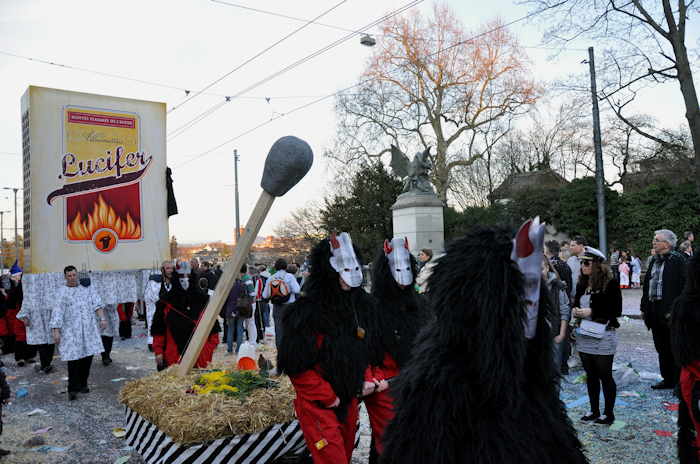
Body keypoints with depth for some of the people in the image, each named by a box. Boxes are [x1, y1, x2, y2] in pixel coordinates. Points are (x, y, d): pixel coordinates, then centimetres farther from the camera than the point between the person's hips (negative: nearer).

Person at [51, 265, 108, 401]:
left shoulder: (87, 288, 11)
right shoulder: (62, 292, 4)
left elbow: (97, 304, 5)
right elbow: (57, 313, -1)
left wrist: (102, 318, -8)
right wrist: (56, 331, -8)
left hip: (89, 329, 3)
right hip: (71, 331, -3)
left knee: (88, 356, 5)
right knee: (73, 358, -8)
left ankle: (83, 384, 20)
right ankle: (73, 389, -1)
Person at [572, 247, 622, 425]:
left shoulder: (610, 283, -11)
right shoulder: (583, 283, 8)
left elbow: (617, 311, -13)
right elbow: (577, 303, 20)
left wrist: (592, 312, -18)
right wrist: (576, 310, -2)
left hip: (603, 337, -6)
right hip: (584, 335, 6)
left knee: (605, 376, 5)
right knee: (590, 375, 15)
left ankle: (609, 413, 19)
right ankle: (594, 411, 27)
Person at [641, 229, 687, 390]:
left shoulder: (677, 260, -10)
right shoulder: (655, 261, 13)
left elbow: (682, 286, -15)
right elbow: (646, 285, 16)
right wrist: (644, 307, 12)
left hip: (669, 311, -7)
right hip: (654, 309, 8)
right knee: (662, 348, 15)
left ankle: (679, 381, 14)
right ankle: (668, 379, 25)